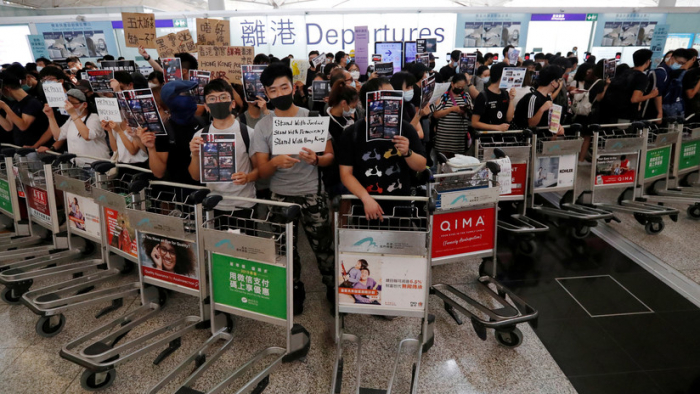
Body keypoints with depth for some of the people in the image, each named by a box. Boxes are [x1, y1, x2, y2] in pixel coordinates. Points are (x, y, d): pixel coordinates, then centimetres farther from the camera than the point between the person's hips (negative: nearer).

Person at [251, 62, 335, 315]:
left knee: (323, 247, 2)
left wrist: (315, 160, -24)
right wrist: (276, 162, -27)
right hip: (280, 196, 2)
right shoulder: (262, 127, 0)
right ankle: (295, 294, 32)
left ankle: (334, 291, 24)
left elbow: (330, 157, -1)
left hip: (312, 194, -1)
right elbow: (262, 171, -4)